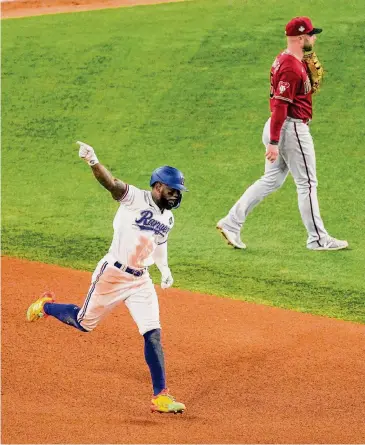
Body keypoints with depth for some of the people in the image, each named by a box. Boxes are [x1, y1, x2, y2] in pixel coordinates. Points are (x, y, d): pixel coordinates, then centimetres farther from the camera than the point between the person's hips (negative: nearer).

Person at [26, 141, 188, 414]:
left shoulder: (168, 218, 7)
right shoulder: (134, 199, -15)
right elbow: (111, 183, -34)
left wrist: (164, 268, 16)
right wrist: (93, 162, -52)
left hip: (141, 281, 5)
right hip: (113, 275, -5)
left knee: (153, 336, -4)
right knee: (84, 323, 10)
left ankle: (160, 396, 0)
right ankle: (46, 306, 41)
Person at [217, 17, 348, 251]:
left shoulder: (286, 60, 12)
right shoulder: (292, 67, -20)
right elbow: (280, 104, -25)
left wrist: (313, 75, 6)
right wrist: (273, 142, -27)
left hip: (278, 127, 10)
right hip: (292, 129, -10)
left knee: (272, 180, 15)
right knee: (307, 183, 0)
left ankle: (231, 222, 12)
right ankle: (318, 239, 8)